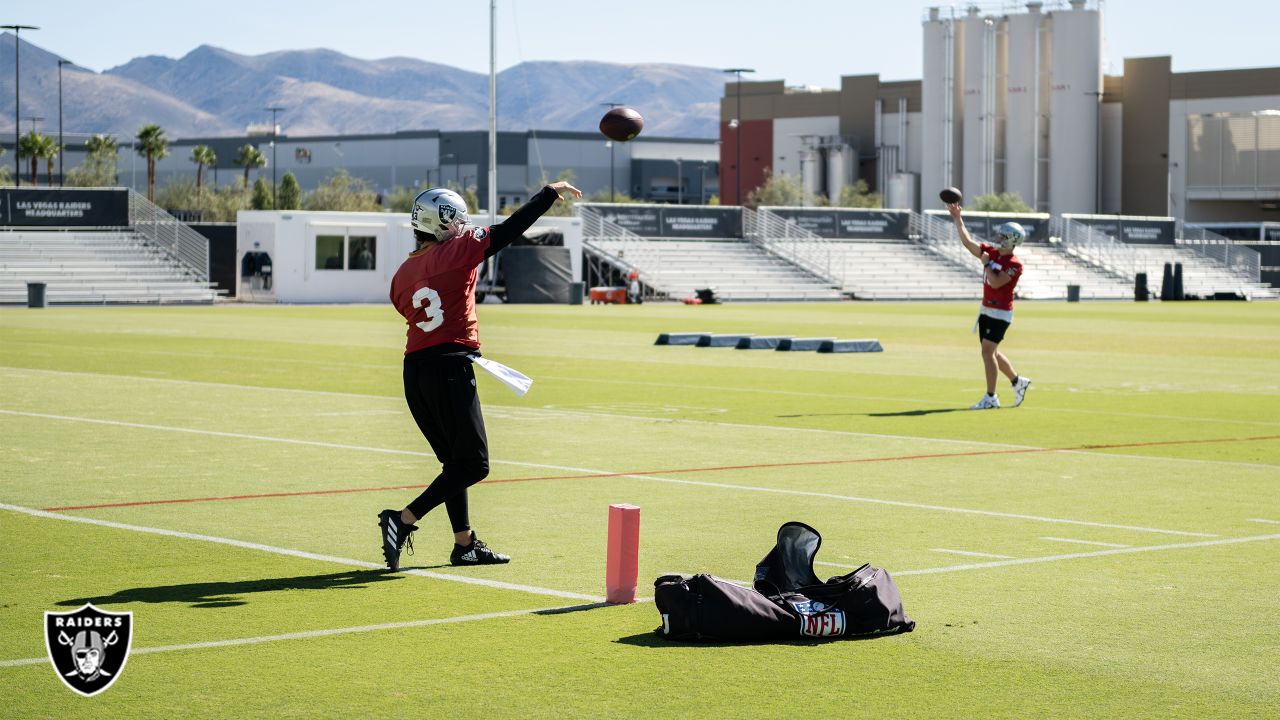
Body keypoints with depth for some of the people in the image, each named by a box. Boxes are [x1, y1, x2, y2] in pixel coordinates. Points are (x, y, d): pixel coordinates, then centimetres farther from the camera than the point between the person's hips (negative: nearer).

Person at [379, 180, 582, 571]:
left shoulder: (402, 275, 10)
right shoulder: (457, 251, -6)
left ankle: (465, 544, 18)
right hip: (451, 368, -7)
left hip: (414, 372, 7)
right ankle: (404, 520, -12)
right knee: (473, 464, -1)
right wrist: (551, 192, 6)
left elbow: (417, 318, 14)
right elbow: (512, 227, -4)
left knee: (455, 461, 17)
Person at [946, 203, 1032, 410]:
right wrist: (957, 219, 2)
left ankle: (990, 398, -8)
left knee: (987, 352, -12)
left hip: (1000, 313, -8)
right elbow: (968, 242, 6)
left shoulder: (1014, 264, -16)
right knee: (992, 353, 15)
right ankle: (1018, 381, 33)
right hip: (986, 310, 8)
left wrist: (987, 263, -13)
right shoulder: (991, 252, 6)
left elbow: (995, 283, -26)